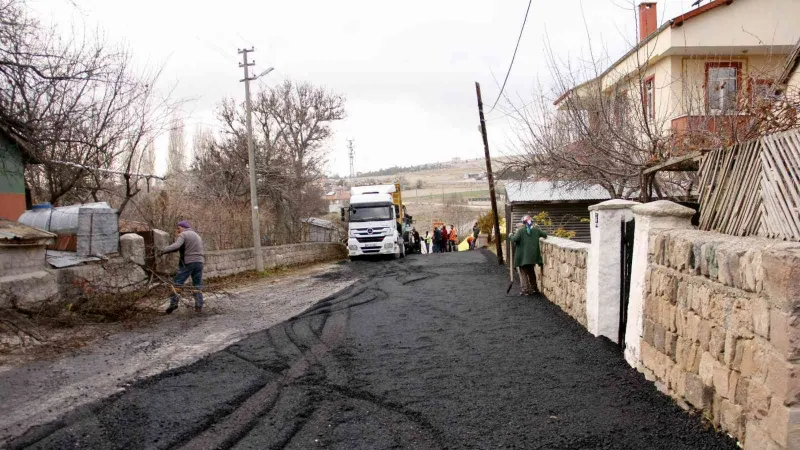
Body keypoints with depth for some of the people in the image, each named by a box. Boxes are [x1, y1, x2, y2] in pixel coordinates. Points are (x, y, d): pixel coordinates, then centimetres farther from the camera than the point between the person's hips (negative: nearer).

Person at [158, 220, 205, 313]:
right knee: (198, 285, 9)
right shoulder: (197, 236, 22)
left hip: (188, 263, -6)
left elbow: (176, 246, -20)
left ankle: (173, 303, -8)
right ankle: (199, 306, 6)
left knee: (177, 283, 1)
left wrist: (163, 251, -19)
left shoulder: (183, 235, -2)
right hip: (199, 262, 6)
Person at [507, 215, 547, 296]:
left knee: (523, 272, 5)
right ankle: (534, 288, 25)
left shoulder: (521, 230, -11)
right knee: (531, 272, 20)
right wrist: (544, 236, 36)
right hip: (532, 255, 5)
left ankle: (525, 289, -3)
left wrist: (510, 236, 0)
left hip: (523, 256, -5)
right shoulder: (536, 229, 4)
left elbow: (514, 239, -20)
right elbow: (545, 235, 14)